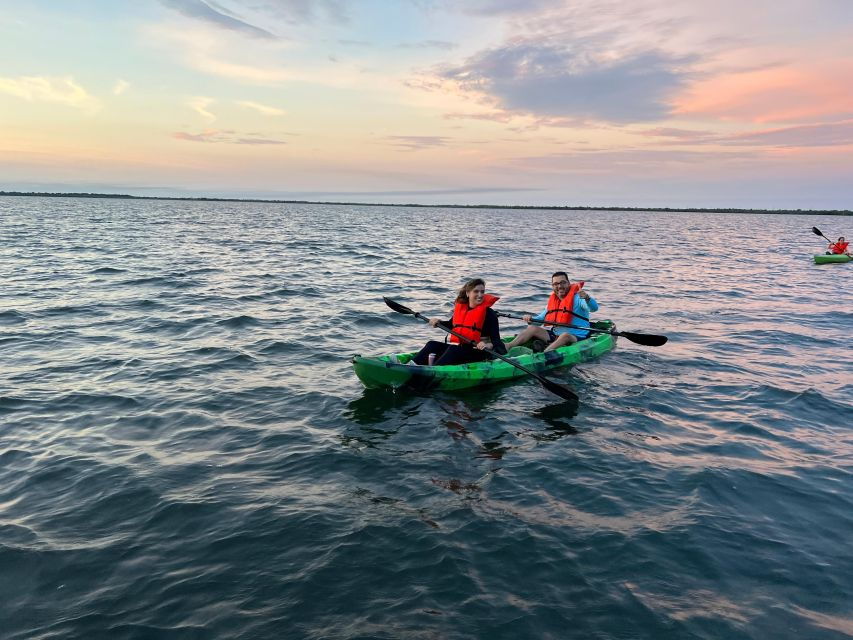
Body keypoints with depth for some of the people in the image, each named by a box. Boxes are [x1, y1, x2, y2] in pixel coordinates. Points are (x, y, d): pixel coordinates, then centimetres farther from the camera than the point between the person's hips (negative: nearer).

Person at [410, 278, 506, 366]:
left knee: (454, 350, -32)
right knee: (432, 344, -11)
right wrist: (438, 322, 9)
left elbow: (496, 340, -14)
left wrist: (489, 345, -36)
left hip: (477, 352, -6)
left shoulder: (489, 313, -8)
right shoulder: (460, 307, 9)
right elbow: (451, 325, 27)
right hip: (456, 348, 6)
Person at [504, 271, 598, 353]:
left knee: (565, 336, -37)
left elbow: (594, 308, -23)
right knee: (533, 329, -4)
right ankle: (508, 347, -19)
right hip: (554, 335, 6)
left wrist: (587, 298, -45)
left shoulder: (577, 297, -7)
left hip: (576, 338, -6)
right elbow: (544, 314, 24)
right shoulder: (552, 299, 13)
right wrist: (532, 319, 2)